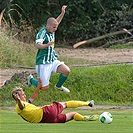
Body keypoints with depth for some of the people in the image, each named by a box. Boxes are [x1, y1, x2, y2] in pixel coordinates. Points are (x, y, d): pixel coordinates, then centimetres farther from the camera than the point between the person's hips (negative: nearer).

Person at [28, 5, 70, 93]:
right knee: (45, 88, -4)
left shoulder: (51, 31, 7)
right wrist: (47, 44, -52)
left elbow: (57, 22, 28)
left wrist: (63, 13, 17)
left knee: (67, 71, -11)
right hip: (43, 63, -8)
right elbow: (38, 45, -34)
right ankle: (31, 80, 27)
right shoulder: (42, 33, -19)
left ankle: (59, 86, 18)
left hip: (53, 61, 8)